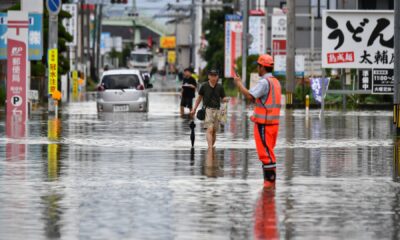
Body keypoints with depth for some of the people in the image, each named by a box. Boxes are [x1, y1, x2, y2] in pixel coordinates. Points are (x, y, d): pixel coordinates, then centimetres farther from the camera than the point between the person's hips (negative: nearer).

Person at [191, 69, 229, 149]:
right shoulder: (204, 86, 1)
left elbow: (223, 98, 9)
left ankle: (211, 147, 22)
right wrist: (194, 109, 13)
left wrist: (225, 99, -16)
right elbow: (199, 97, 12)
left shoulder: (220, 87, 4)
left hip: (217, 110, 3)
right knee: (210, 130, -17)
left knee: (214, 131, 8)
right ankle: (210, 148, -25)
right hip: (207, 109, -3)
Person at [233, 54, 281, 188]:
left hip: (263, 124, -9)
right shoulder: (276, 82, 14)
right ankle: (270, 181, 16)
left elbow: (249, 96, -25)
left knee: (266, 153, -6)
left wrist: (238, 83, -12)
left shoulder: (264, 82, -15)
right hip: (274, 122, 9)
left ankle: (270, 180, -7)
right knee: (268, 153, 14)